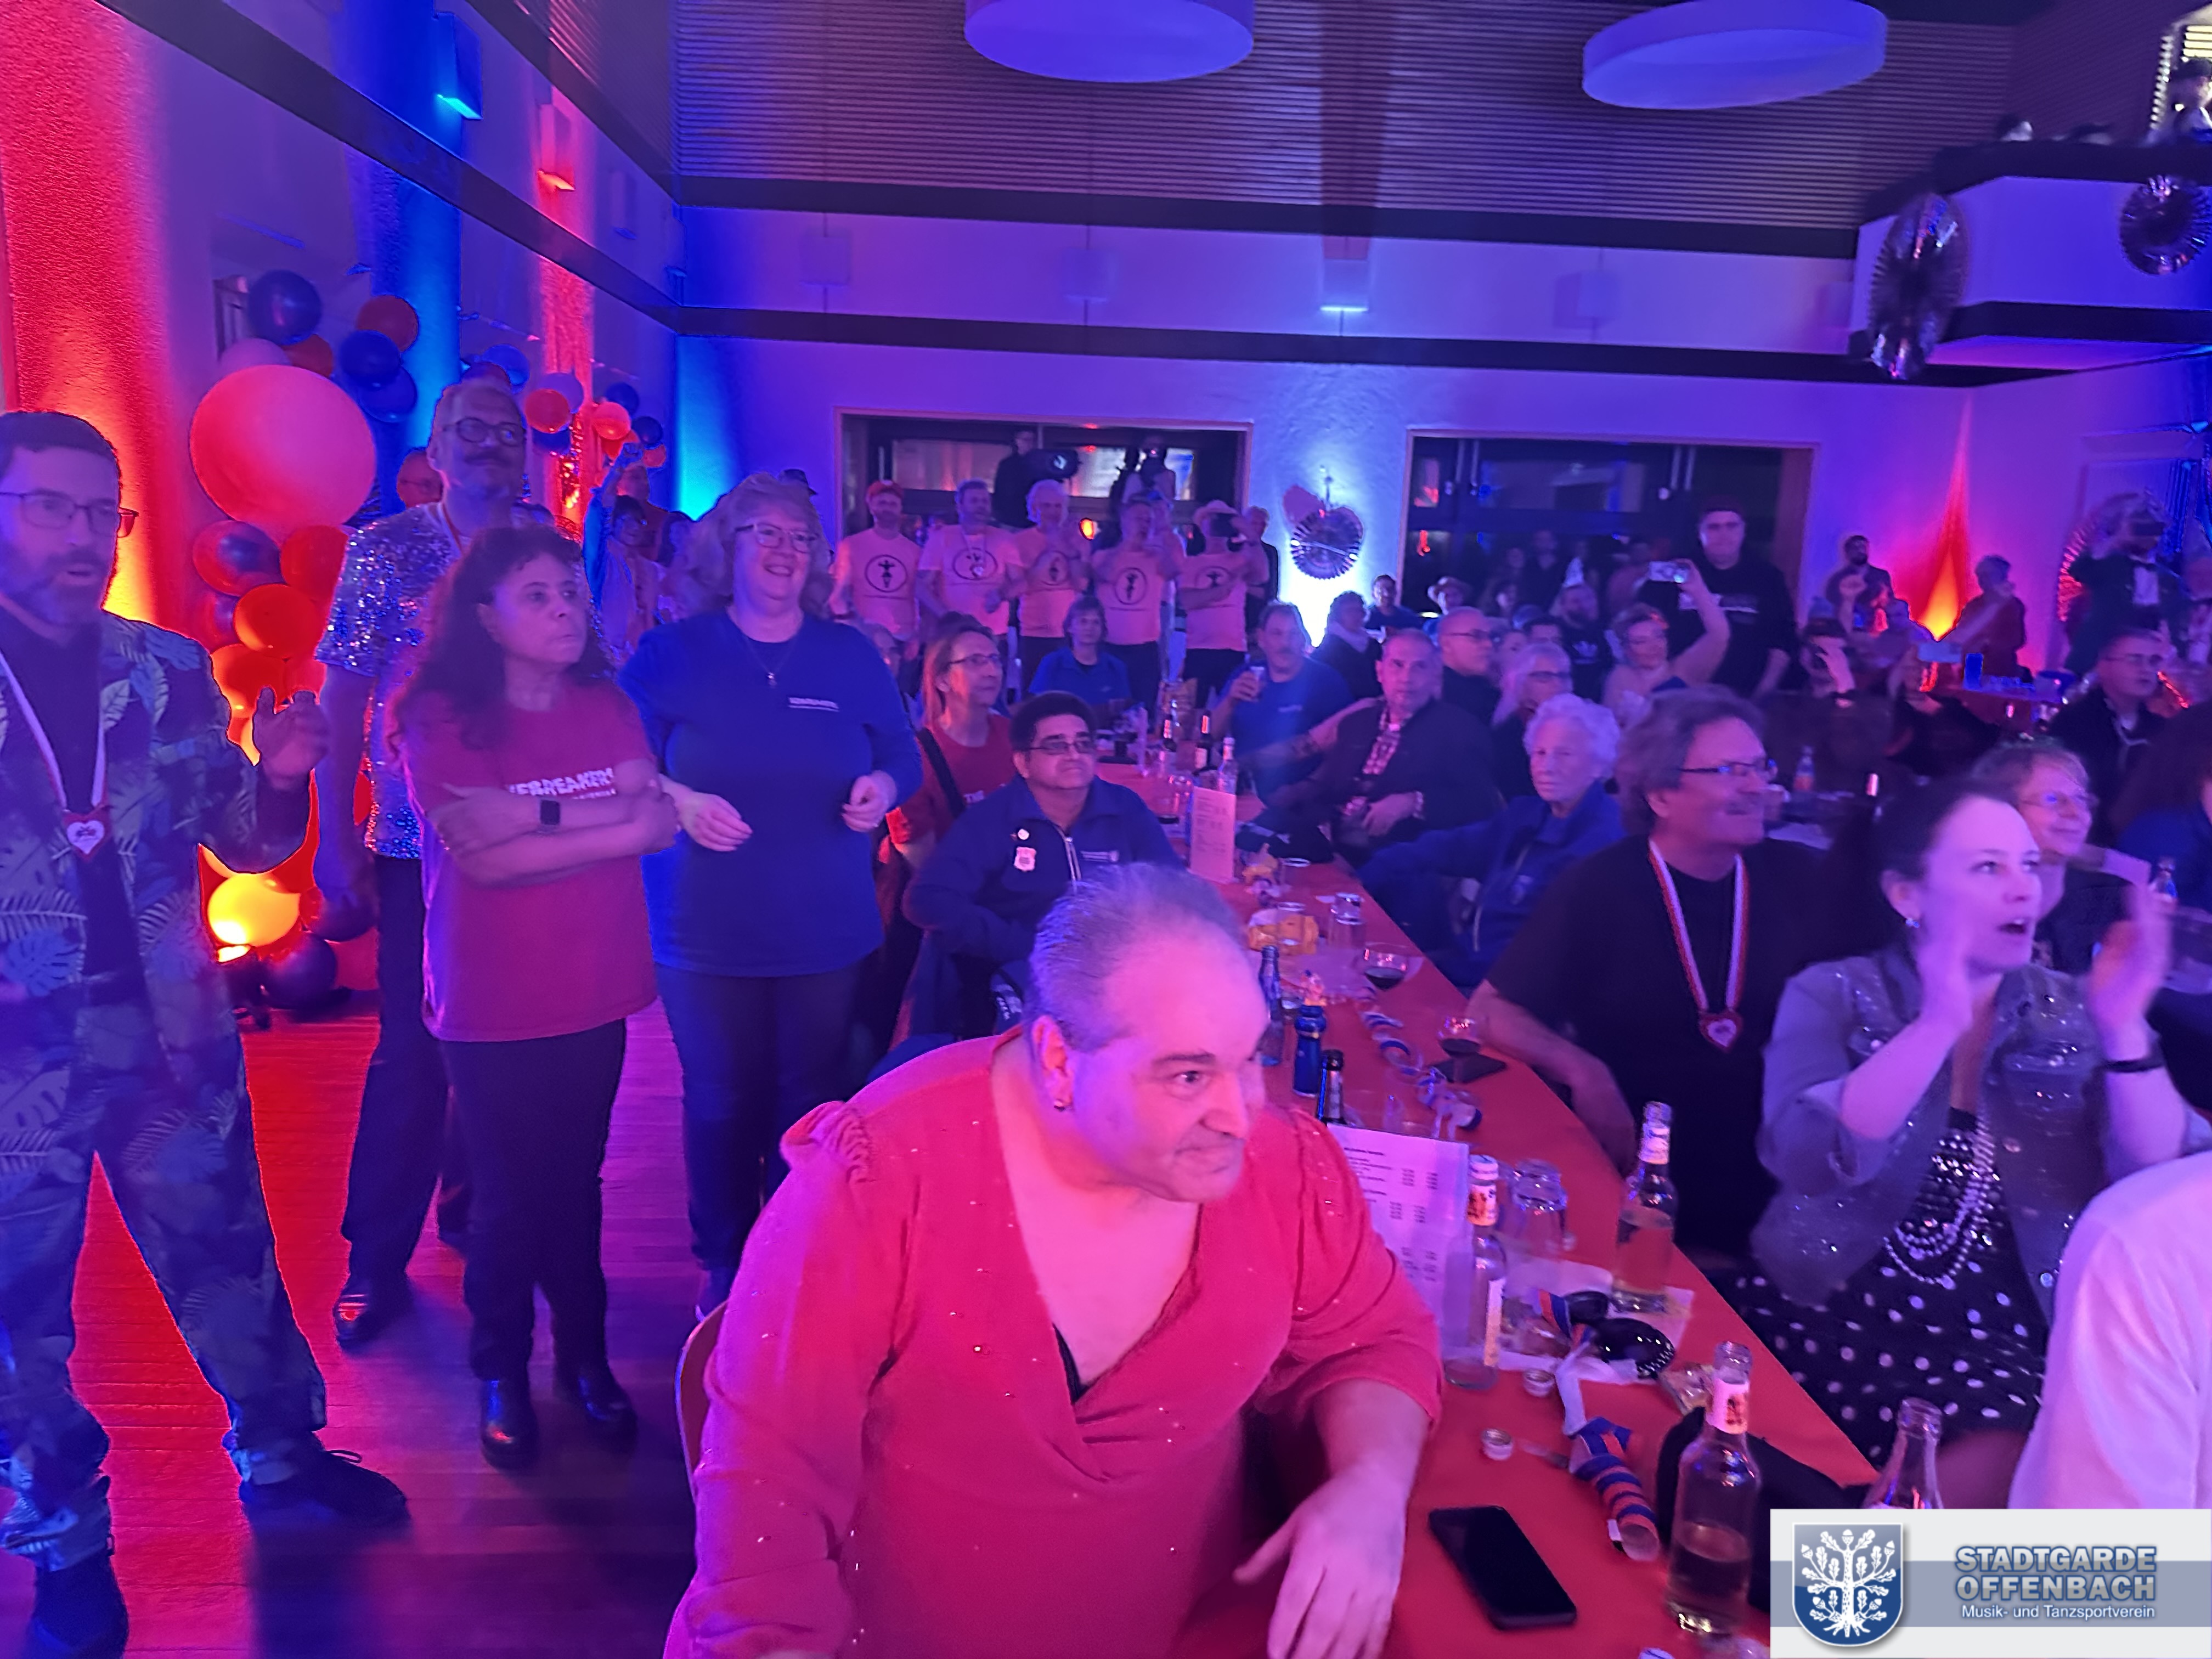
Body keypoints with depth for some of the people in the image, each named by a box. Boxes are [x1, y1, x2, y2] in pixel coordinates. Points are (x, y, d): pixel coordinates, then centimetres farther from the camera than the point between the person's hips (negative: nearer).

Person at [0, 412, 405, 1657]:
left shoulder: (171, 672, 1)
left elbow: (244, 845, 7)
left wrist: (281, 781, -13)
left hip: (172, 1039, 2)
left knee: (228, 1260, 15)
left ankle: (281, 1455, 35)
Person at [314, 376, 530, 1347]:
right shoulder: (381, 554, 0)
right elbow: (342, 700, -2)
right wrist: (336, 841, -7)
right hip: (422, 845, -2)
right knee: (413, 1049, -1)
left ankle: (474, 1205, 32)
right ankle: (376, 1261, 14)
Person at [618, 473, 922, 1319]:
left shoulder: (850, 657, 6)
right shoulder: (671, 654, 1)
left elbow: (902, 756, 12)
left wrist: (883, 786, -10)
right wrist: (677, 801, -16)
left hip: (827, 929, 2)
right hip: (707, 931, -1)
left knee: (809, 1102, 10)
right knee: (721, 1103, 8)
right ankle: (724, 1263, 29)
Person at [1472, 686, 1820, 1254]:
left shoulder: (1801, 877, 5)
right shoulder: (1596, 887, -5)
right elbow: (1490, 1010, -5)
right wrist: (1582, 1071, -19)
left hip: (1770, 1179, 3)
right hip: (1628, 1169, -2)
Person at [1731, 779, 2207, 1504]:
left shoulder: (2074, 1015, 7)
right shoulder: (1832, 996, -1)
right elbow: (1807, 1162, -18)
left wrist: (2123, 1032, -16)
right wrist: (1937, 1025, -26)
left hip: (2007, 1336, 2)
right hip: (1837, 1313, -2)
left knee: (1998, 1465, -25)